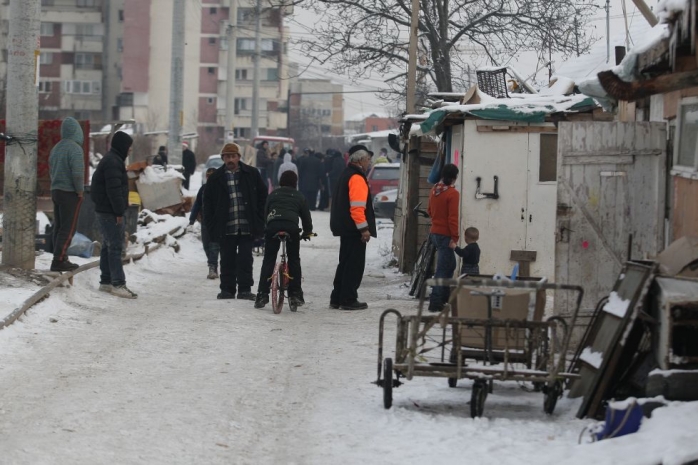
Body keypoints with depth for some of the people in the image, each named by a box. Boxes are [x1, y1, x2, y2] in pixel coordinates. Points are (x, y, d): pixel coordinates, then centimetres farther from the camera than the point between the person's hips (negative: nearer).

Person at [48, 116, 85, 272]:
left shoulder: (56, 148, 11)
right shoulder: (75, 149, -16)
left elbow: (51, 170, 15)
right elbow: (77, 173, -22)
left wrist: (55, 185, 17)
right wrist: (80, 191, -10)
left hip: (56, 191, 8)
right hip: (70, 193, -8)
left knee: (59, 227, 10)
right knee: (68, 229, -6)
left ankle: (61, 259, 14)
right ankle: (59, 260, -10)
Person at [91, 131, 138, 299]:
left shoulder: (111, 160, 19)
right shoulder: (113, 162, -17)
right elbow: (114, 189, -23)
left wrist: (119, 210, 21)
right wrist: (119, 211, -21)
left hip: (105, 211, 11)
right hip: (110, 212, -11)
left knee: (108, 246, 15)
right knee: (115, 247, -12)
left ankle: (106, 281, 20)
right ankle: (118, 284, -14)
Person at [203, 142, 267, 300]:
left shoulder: (251, 174, 5)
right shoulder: (216, 178, 6)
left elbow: (262, 197, 9)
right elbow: (208, 203, 9)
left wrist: (260, 220, 3)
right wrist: (211, 225, 2)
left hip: (247, 227, -1)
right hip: (226, 228, 1)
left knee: (245, 259, -1)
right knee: (227, 260, 5)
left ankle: (245, 289, 4)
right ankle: (227, 289, 13)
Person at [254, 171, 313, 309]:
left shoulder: (272, 195, 26)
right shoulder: (299, 196, 22)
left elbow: (265, 213, 25)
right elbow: (306, 216, 23)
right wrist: (307, 232, 38)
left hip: (272, 224, 1)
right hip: (291, 225, -1)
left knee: (268, 260, 5)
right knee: (294, 259, 12)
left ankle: (262, 294, -2)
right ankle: (295, 295, 9)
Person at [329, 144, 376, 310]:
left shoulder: (346, 175, 17)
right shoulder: (357, 178, -15)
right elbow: (357, 207, -23)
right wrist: (364, 228, -22)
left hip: (345, 228, 10)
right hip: (354, 228, -10)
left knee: (346, 263, 16)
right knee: (355, 264, -5)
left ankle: (337, 299, 19)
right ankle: (348, 300, -3)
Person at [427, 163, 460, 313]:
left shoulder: (434, 190, 6)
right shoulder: (452, 194, -17)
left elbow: (430, 211, 18)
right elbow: (453, 218, -20)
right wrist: (455, 237, -17)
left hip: (434, 233, 8)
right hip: (445, 235, -8)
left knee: (449, 264, 22)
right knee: (443, 269, -5)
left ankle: (445, 296, 27)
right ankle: (435, 303, -7)